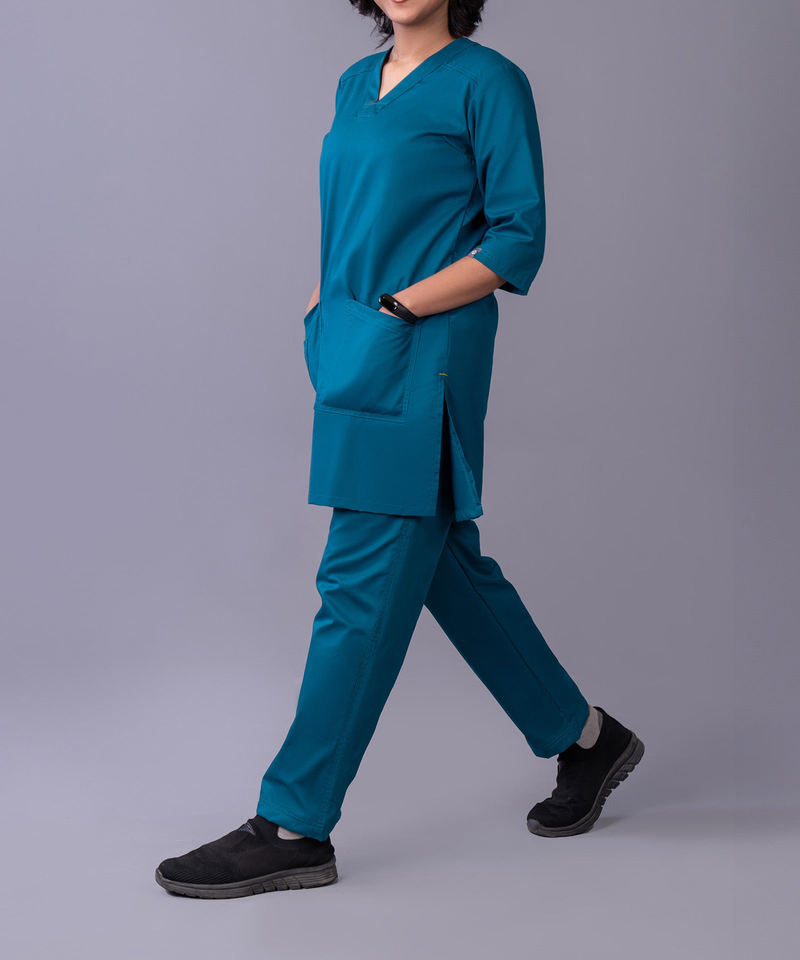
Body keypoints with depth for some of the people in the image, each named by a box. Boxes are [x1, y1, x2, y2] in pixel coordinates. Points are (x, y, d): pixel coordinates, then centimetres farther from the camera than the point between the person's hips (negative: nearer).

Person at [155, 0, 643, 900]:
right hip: (353, 354, 8)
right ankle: (583, 737, 30)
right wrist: (327, 304, 6)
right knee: (446, 564, 14)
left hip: (421, 361, -8)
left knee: (363, 584, -7)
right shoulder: (356, 83, 17)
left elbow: (517, 240, -9)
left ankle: (293, 827, 1)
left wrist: (398, 306, -15)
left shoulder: (486, 80, -5)